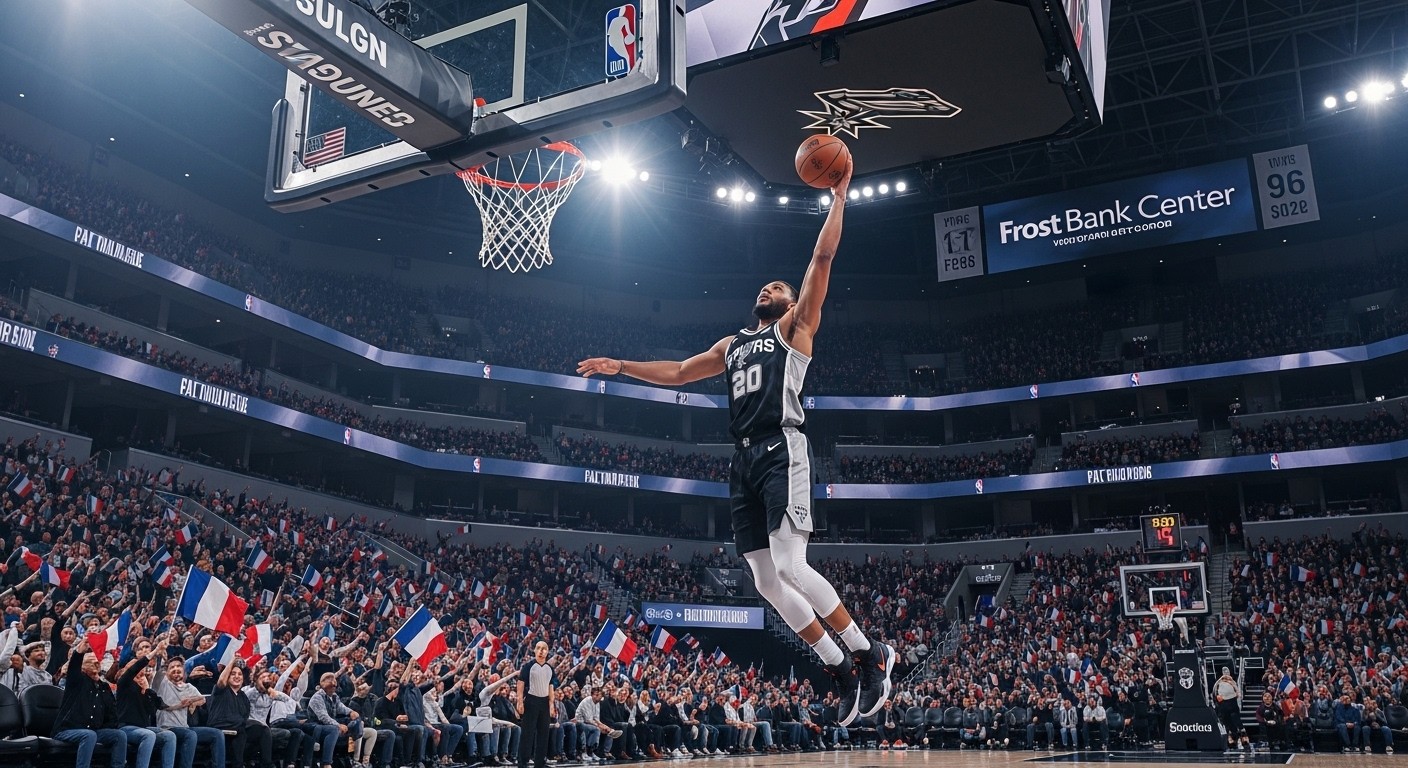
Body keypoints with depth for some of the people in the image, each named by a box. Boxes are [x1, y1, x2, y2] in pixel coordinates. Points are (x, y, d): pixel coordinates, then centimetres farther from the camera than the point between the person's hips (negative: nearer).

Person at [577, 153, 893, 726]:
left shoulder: (795, 328, 11)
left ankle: (870, 654, -5)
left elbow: (822, 259, 2)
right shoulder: (732, 344, 28)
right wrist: (620, 366, 32)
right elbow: (678, 372, 35)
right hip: (743, 460, 7)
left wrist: (838, 197, 1)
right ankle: (843, 672, 10)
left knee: (791, 567, -19)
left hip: (780, 451, -7)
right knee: (767, 582, 2)